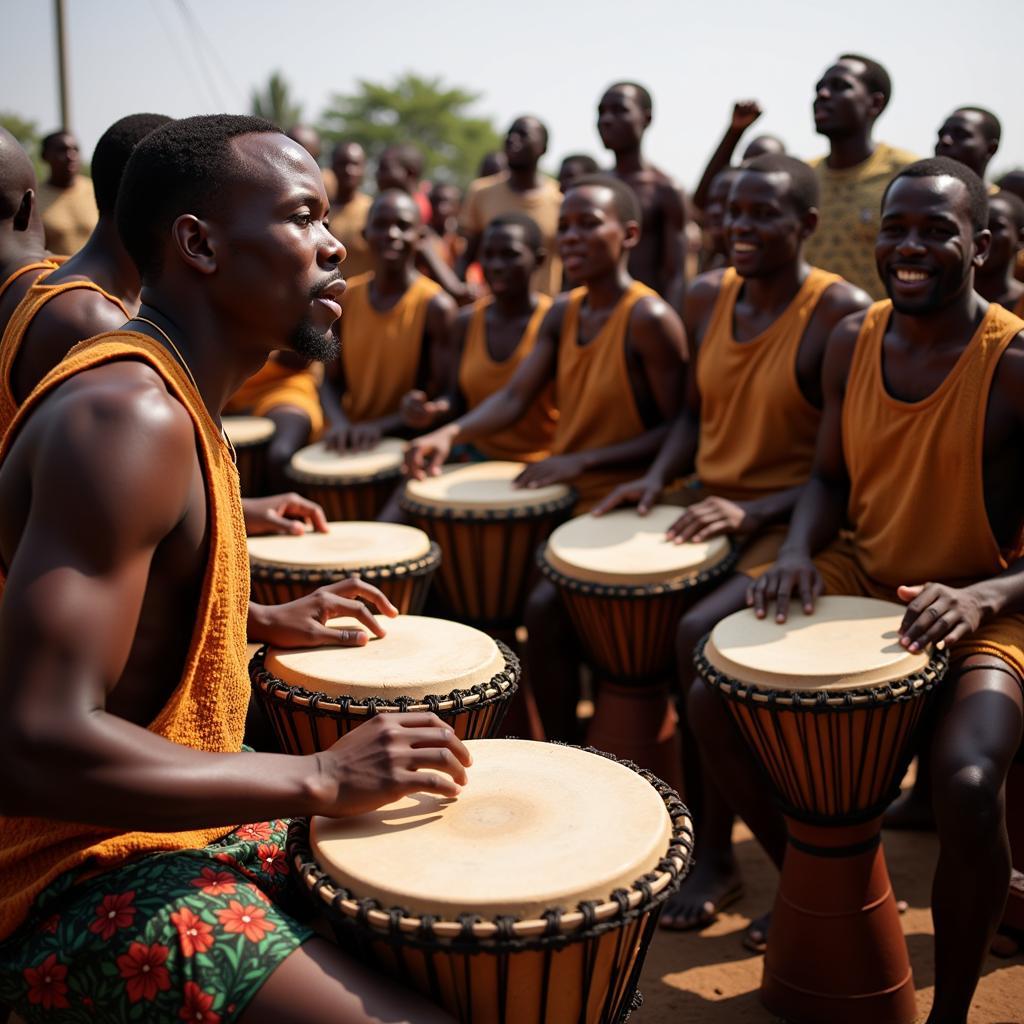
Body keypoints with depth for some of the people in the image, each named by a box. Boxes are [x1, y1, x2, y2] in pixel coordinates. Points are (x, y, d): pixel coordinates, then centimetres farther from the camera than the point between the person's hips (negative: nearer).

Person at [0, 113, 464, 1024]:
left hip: (184, 817, 10)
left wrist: (264, 622, 13)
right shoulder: (127, 416, -25)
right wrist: (321, 778, -26)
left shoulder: (176, 398, 7)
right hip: (77, 880, -10)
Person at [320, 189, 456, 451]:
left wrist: (380, 426, -20)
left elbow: (442, 399, -10)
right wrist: (340, 423, -13)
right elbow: (332, 382, 7)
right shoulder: (346, 297, 5)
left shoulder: (436, 307, -9)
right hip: (350, 440, 4)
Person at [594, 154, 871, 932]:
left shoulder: (841, 313, -14)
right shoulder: (707, 298, 7)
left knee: (700, 633, -30)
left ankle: (715, 855, -11)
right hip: (703, 515, 7)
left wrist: (753, 512, -24)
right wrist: (658, 476, -1)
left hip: (790, 526, -7)